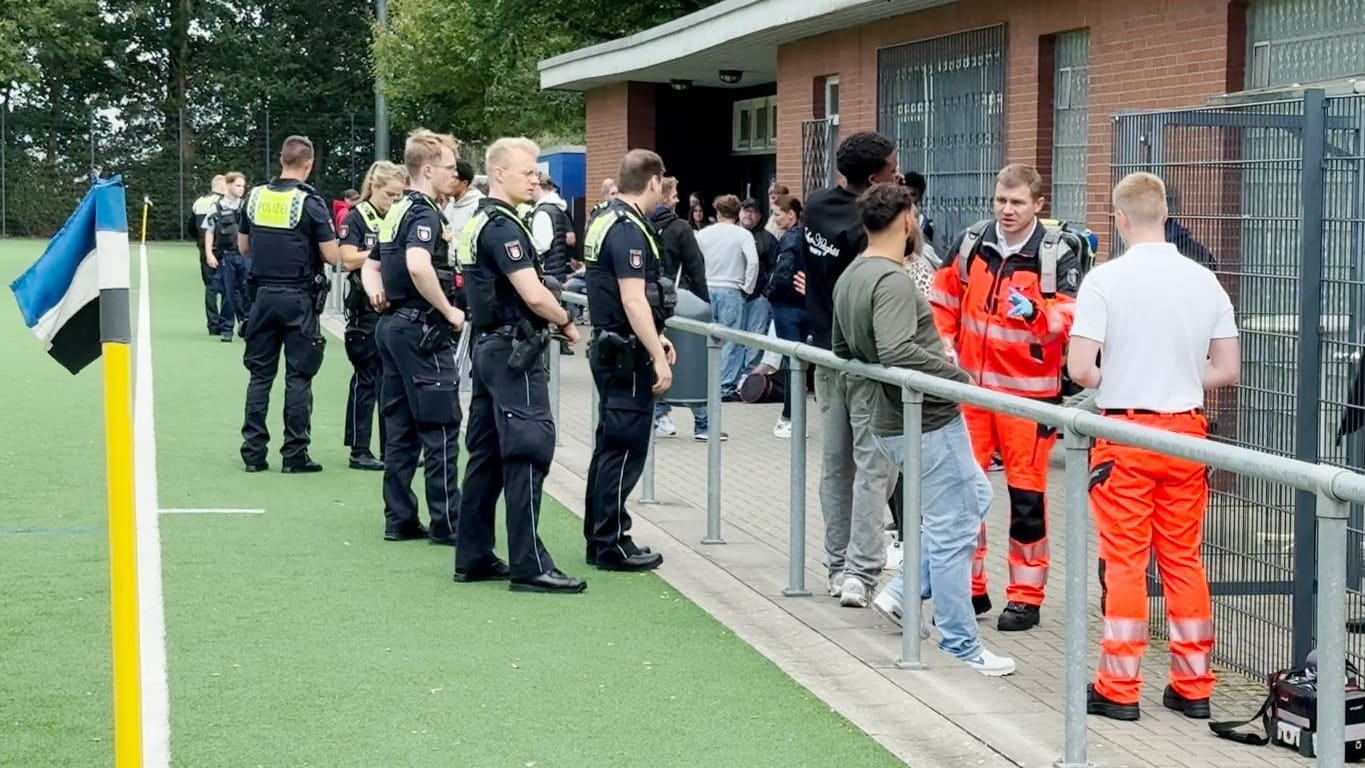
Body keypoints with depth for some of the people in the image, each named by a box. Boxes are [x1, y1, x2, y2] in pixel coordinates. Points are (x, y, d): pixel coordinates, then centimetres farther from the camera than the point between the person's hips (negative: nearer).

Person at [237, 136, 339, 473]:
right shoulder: (310, 202, -11)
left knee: (260, 374, 9)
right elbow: (332, 256, -10)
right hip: (299, 299, -4)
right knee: (298, 377, 1)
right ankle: (294, 455, 2)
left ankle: (253, 452, 9)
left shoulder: (255, 197, 3)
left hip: (264, 295, 4)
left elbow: (243, 247, 13)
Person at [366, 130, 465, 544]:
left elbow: (371, 265, 26)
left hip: (393, 324, 10)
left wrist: (376, 293, 8)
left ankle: (400, 519, 13)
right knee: (441, 426, -4)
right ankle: (446, 523, -2)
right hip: (422, 328, -10)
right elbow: (418, 264, -32)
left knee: (401, 428, 10)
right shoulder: (424, 212, -14)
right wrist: (449, 311, -21)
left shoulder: (397, 211, 16)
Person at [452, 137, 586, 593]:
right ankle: (529, 566, -10)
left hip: (488, 347, 10)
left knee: (486, 454, 12)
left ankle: (473, 557, 15)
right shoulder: (503, 227, -16)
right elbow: (534, 295, -22)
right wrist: (567, 323, -5)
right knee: (529, 453, -9)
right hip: (515, 352, -10)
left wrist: (551, 320, 12)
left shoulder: (479, 223, 16)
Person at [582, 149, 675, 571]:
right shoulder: (628, 230, -19)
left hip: (608, 347, 10)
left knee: (610, 444, 15)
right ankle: (612, 544, 1)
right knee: (626, 449, -4)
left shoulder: (604, 221, 12)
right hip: (627, 354, -10)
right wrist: (658, 358, -23)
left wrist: (654, 336, 24)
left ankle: (599, 536, 22)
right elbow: (634, 301, -24)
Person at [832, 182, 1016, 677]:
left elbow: (843, 349, 22)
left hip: (894, 421, 10)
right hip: (928, 420, -10)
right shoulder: (892, 279, -20)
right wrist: (957, 375, -21)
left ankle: (902, 594, 22)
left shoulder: (849, 278, 11)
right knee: (951, 531, -1)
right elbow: (899, 352, -32)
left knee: (974, 500, 23)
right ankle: (961, 646, 6)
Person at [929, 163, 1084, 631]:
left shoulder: (1057, 254, -7)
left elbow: (1070, 316, -17)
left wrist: (1035, 312, -36)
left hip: (1029, 390, -4)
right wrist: (944, 348, 3)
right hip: (970, 385, 4)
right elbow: (942, 300, 16)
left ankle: (1026, 595, 10)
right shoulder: (971, 243, 5)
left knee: (1027, 490, -1)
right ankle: (968, 587, 21)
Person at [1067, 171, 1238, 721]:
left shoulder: (1104, 280, -12)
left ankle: (1119, 689, 7)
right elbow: (1227, 370, 5)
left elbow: (1079, 369, -17)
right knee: (1184, 560, 12)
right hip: (1186, 431, 4)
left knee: (1124, 562, 3)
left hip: (1125, 432, -4)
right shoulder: (1205, 282, 2)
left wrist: (1112, 382, 4)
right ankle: (1193, 686, 16)